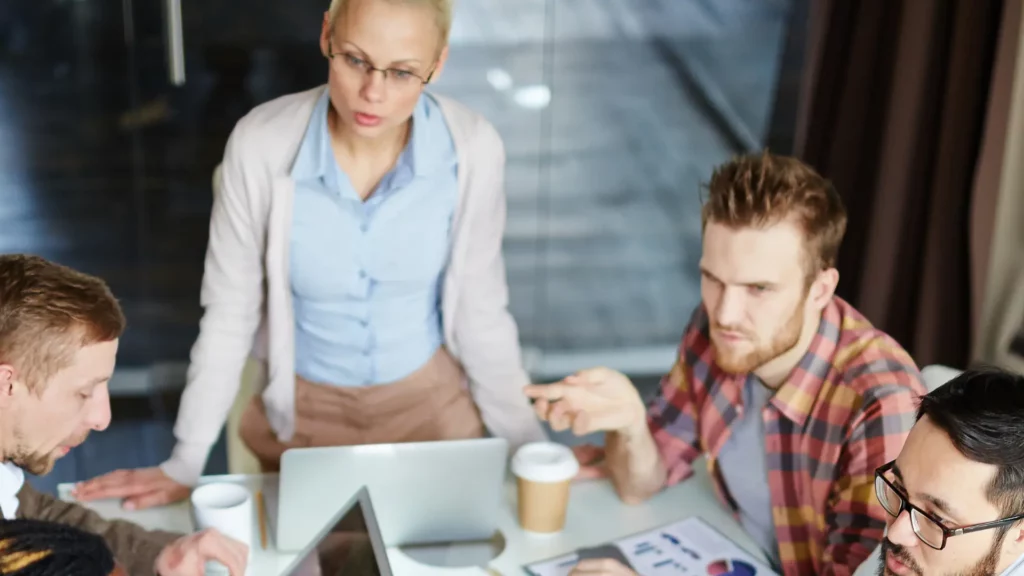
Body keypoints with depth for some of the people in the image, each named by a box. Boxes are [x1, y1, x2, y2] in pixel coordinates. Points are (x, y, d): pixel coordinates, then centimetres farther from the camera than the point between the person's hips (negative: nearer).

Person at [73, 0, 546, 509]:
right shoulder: (262, 144, -23)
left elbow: (480, 308, -8)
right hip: (301, 411, 0)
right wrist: (185, 465, -6)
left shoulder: (472, 149, -22)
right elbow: (229, 313, -11)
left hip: (429, 403, 1)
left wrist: (533, 448, -4)